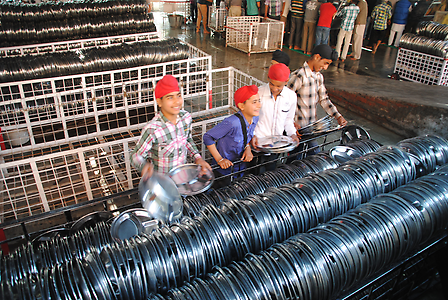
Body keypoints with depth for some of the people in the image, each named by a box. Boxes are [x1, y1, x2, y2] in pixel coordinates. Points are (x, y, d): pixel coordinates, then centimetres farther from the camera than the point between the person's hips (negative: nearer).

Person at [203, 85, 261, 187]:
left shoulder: (254, 119, -9)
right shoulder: (232, 122, -32)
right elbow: (207, 137, -25)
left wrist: (248, 148, -9)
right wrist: (219, 159, -24)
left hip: (241, 167, 7)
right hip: (224, 169, -6)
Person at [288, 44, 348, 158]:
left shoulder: (319, 77, 8)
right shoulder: (299, 76, -20)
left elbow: (323, 99, 11)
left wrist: (337, 116, 1)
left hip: (313, 125, 8)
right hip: (298, 127, -8)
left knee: (315, 154, 18)